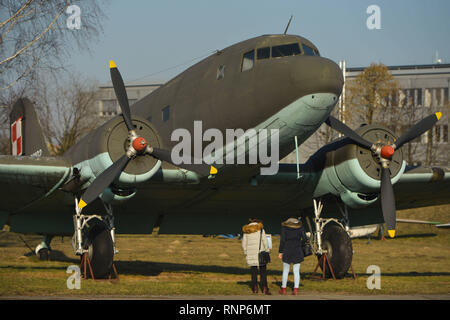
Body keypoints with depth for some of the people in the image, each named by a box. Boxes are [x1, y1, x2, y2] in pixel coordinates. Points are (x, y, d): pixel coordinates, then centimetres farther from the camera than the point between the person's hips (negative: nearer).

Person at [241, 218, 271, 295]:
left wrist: (246, 253, 18)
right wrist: (267, 250, 3)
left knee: (253, 271, 11)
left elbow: (244, 243, 8)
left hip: (250, 253, 3)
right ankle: (264, 288, -7)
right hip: (260, 252, -3)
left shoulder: (246, 231, 6)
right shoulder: (260, 228, -3)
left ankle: (255, 288, 10)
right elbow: (265, 241, -6)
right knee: (263, 271, 1)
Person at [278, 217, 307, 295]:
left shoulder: (284, 228, 0)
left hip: (287, 251, -1)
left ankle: (283, 289, 13)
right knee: (296, 271, 3)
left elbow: (282, 240, -4)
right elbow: (304, 238, -2)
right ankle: (296, 289, -3)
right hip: (297, 251, 1)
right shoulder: (300, 228, 3)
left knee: (285, 271, 9)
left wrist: (280, 252, -1)